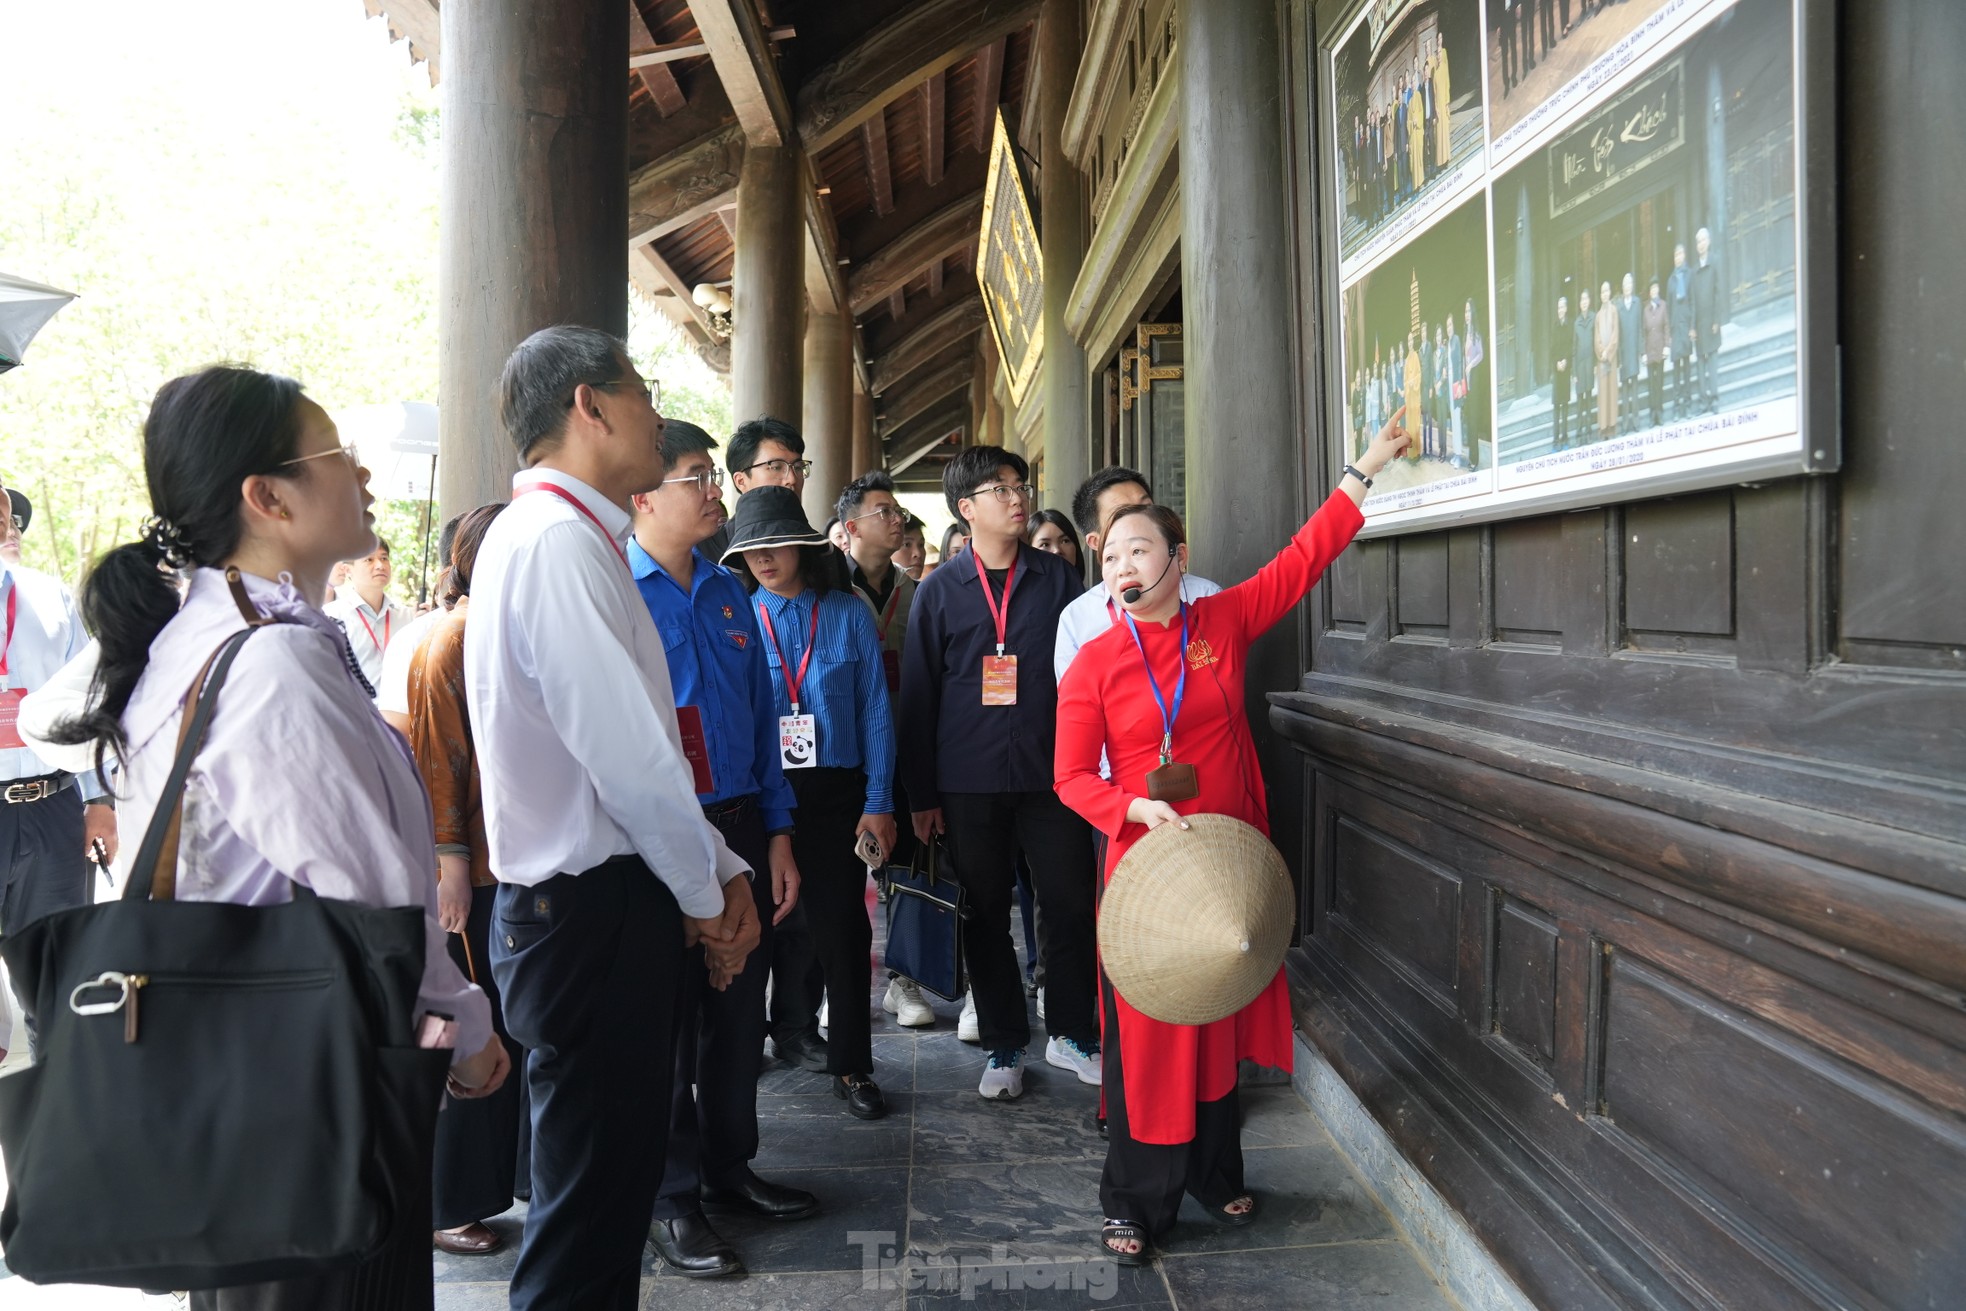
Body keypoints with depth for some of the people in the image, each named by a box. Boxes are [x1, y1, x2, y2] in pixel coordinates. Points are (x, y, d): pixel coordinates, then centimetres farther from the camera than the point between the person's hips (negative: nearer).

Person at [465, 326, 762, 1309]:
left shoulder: (578, 538, 16)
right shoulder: (558, 541, -17)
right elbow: (628, 758, -20)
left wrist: (722, 867, 11)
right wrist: (703, 898, -7)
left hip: (610, 903, 10)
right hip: (591, 909, -10)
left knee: (617, 1180, 18)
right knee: (591, 1199, 1)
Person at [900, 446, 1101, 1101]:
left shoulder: (1057, 578, 6)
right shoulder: (939, 591, 4)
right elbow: (918, 696, 4)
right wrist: (922, 793, 1)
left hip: (1053, 776, 0)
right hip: (969, 783, 0)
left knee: (1072, 905, 3)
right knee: (985, 917, 9)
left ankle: (1072, 1033, 22)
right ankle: (1004, 1045, 23)